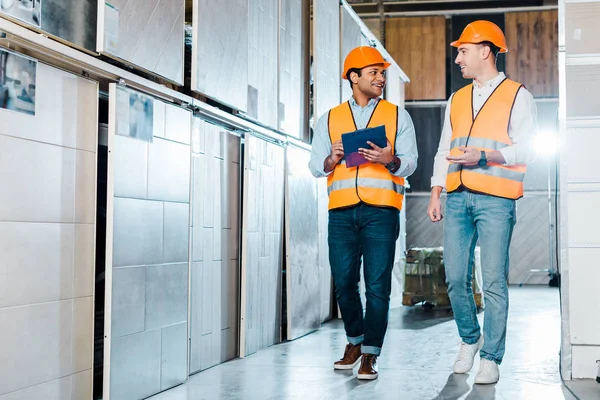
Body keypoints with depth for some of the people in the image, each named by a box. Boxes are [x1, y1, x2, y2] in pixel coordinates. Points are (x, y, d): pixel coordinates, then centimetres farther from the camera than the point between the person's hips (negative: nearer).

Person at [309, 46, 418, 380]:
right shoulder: (330, 119, 15)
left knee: (377, 286, -4)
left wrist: (390, 161, -17)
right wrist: (332, 159, -11)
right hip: (342, 211, 2)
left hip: (381, 210, -2)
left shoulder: (398, 116, 12)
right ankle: (355, 340, 26)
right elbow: (316, 166, 10)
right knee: (344, 282, 4)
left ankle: (370, 355, 5)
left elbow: (410, 163, 4)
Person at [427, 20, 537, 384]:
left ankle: (491, 358, 3)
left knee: (494, 282, -5)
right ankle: (470, 339, 25)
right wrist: (436, 195, 11)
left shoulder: (517, 96, 3)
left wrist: (484, 156, -19)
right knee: (456, 278, 4)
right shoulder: (457, 100, 20)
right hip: (458, 199, 5)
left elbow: (526, 150, -5)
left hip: (495, 200, -5)